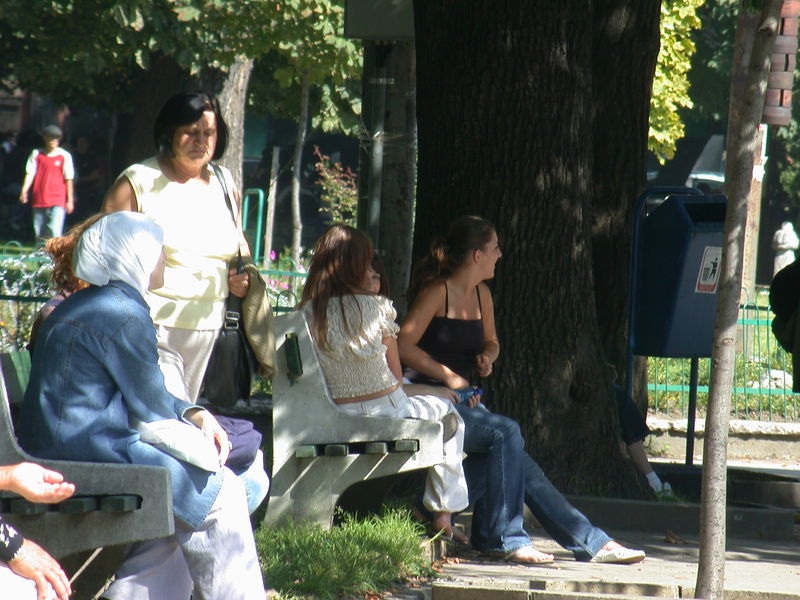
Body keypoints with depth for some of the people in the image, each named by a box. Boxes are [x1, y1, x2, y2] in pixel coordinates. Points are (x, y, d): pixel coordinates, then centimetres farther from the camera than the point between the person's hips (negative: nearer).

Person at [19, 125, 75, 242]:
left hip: (57, 201, -3)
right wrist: (24, 190, -10)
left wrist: (70, 200, 2)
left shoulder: (65, 156, 3)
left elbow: (68, 179, 4)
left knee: (55, 231, -17)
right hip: (39, 200, 3)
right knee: (38, 232, 7)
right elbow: (30, 173, 4)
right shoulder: (36, 154, 9)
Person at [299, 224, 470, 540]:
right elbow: (396, 376, -3)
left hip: (332, 424, 4)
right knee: (447, 411, 27)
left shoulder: (307, 313, -4)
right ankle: (442, 515, 30)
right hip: (386, 415, -4)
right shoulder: (374, 307, -12)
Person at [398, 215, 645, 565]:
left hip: (464, 400, 8)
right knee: (506, 433, -26)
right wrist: (448, 376, -18)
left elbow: (491, 341, 28)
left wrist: (487, 358, 5)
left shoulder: (481, 295, 13)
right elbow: (404, 346, -18)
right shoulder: (436, 293, -11)